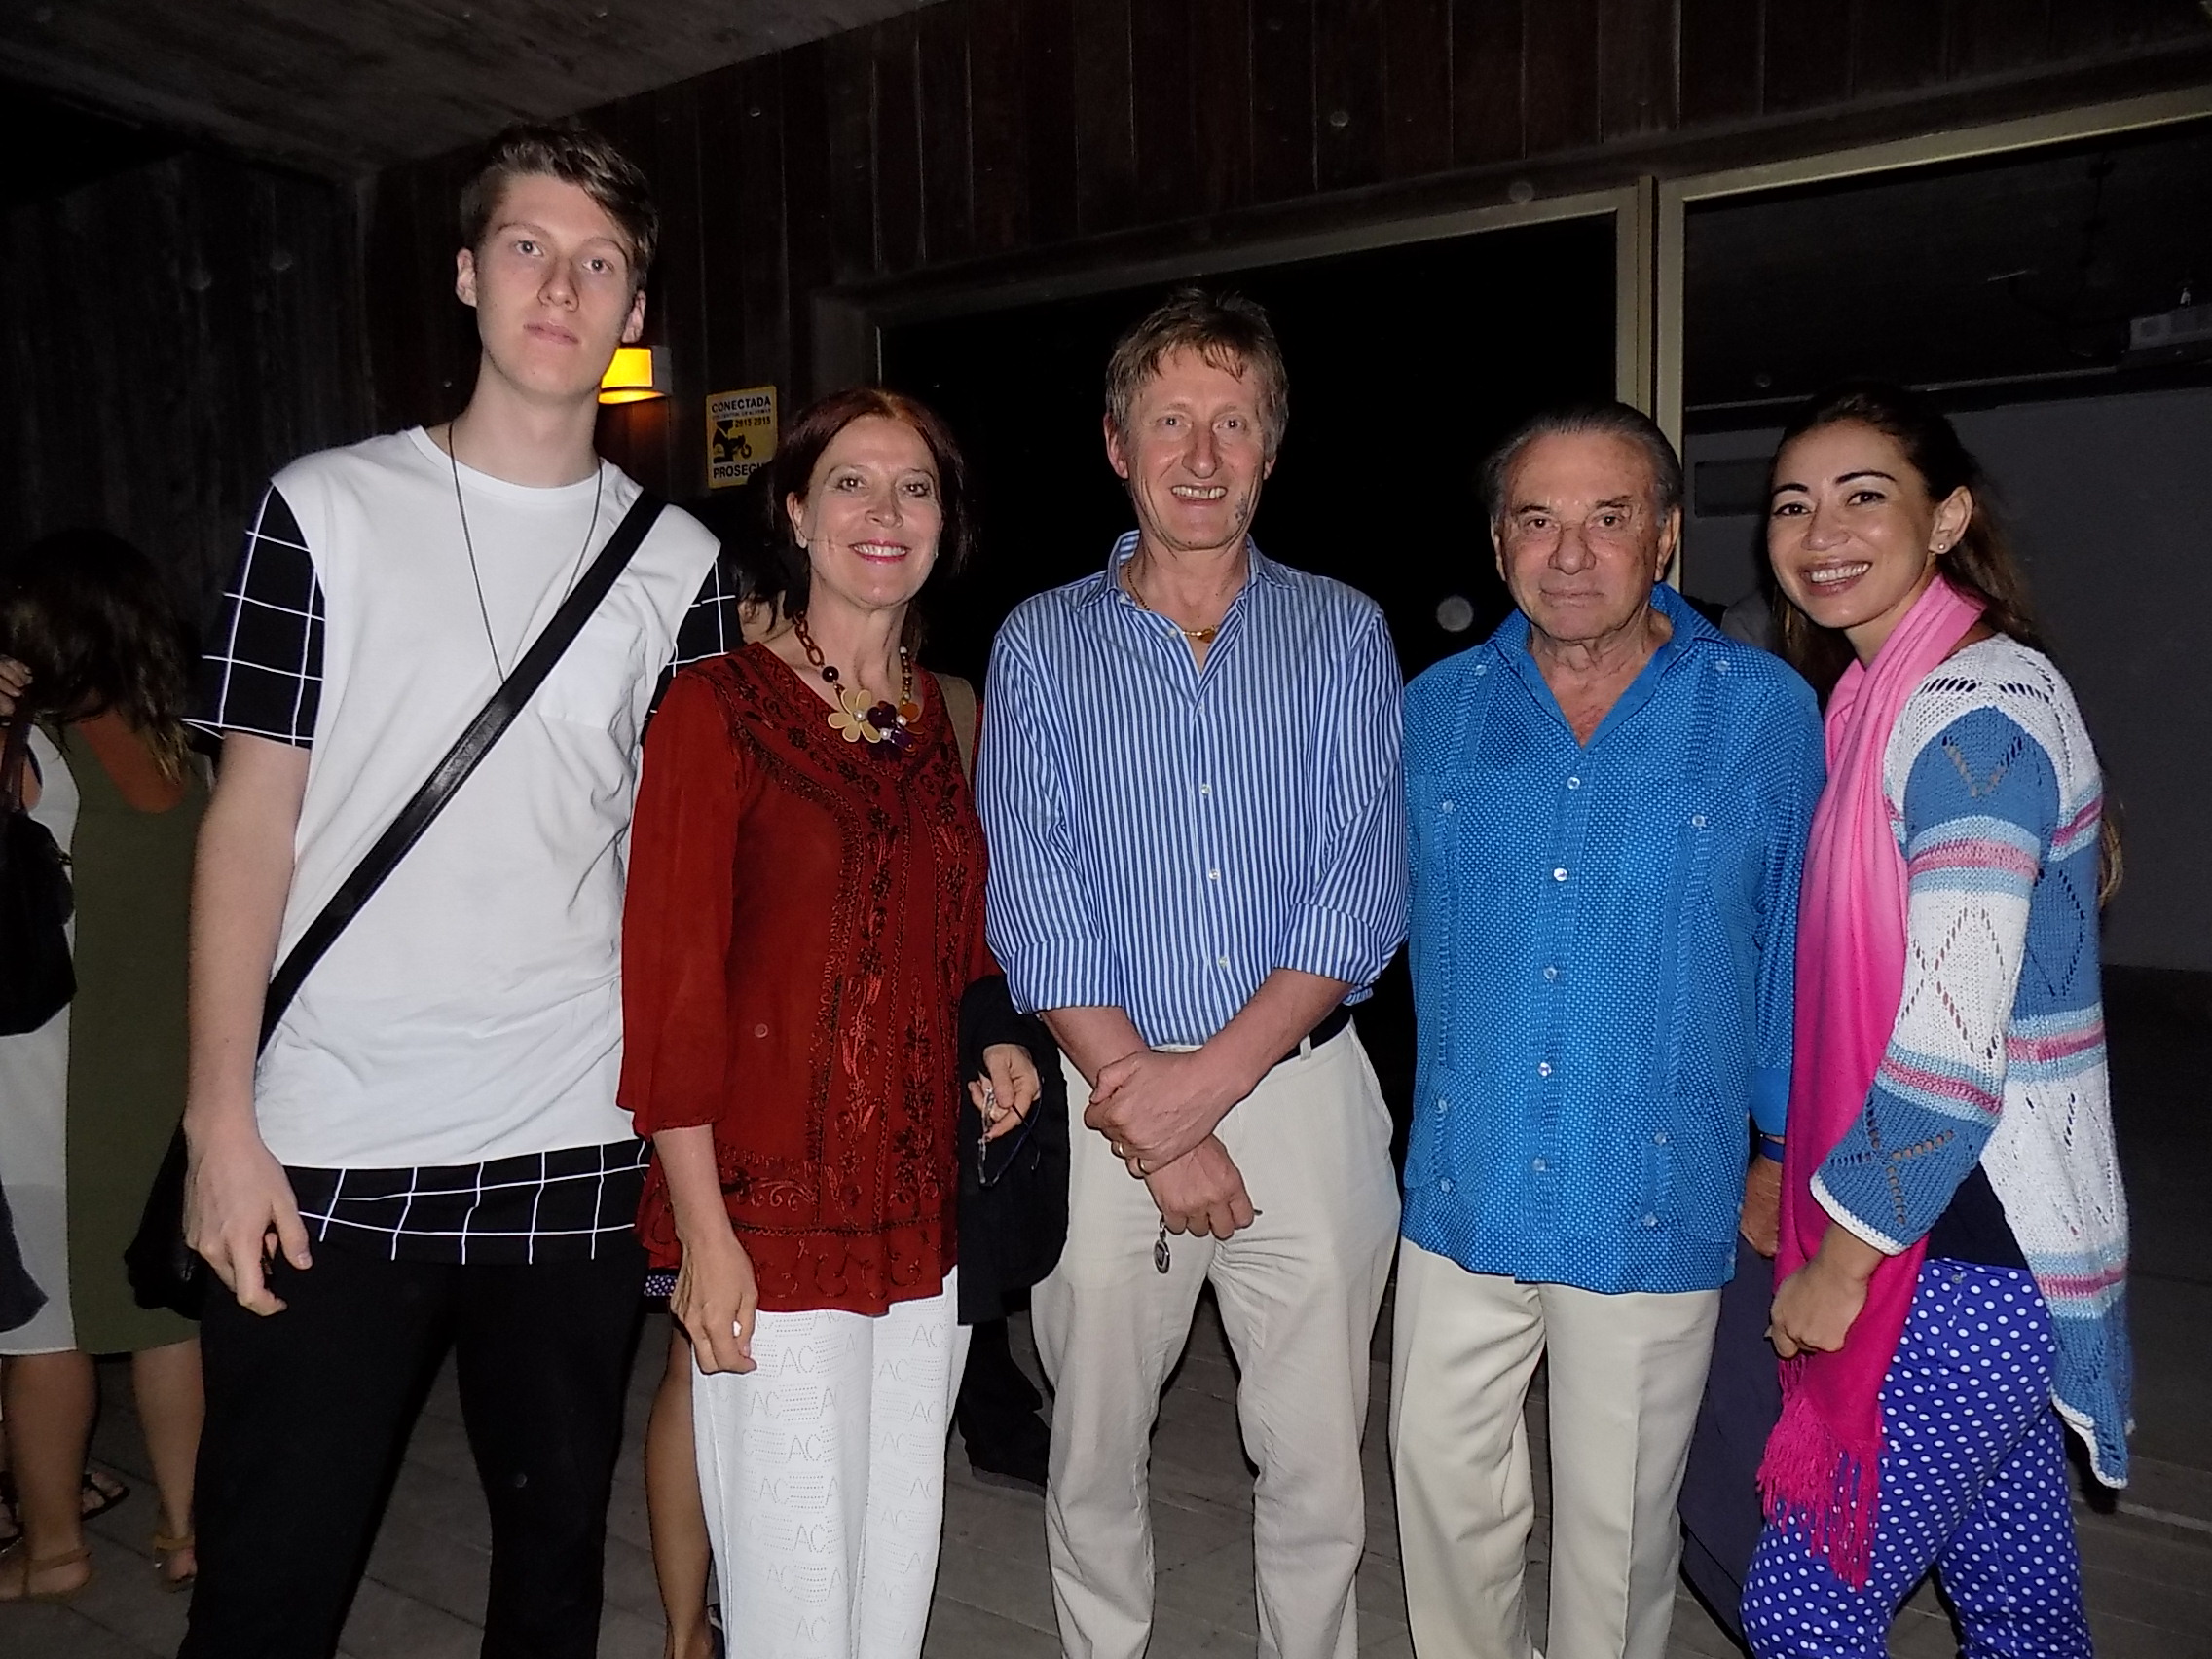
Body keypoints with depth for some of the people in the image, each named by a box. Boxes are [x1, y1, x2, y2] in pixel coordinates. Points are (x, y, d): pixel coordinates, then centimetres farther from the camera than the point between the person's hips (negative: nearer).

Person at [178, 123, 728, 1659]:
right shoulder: (329, 510, 1)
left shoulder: (678, 562, 6)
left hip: (581, 1150, 2)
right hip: (330, 1150, -1)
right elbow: (251, 818, 0)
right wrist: (222, 1119, -6)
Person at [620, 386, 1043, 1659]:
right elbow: (670, 977, -11)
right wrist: (703, 1230, -14)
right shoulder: (720, 706, -8)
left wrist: (998, 1040, 1)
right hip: (777, 1207, -5)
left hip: (925, 1203, 6)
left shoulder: (946, 716, 10)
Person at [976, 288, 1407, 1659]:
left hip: (1300, 1090, 0)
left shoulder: (1343, 634, 4)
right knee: (1094, 1460, 14)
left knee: (1319, 1466, 10)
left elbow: (1361, 890, -5)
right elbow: (1036, 904, -4)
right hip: (1109, 1099, 0)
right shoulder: (1042, 644, 3)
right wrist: (1148, 1114, -12)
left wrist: (1211, 1075, -14)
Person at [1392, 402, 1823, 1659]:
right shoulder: (1435, 712, 1)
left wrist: (1788, 1152, 7)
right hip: (1465, 1188, 3)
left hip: (1655, 1202, -2)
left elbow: (1796, 945, 3)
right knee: (1445, 1480, 15)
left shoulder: (1764, 710, -5)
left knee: (1619, 1519, 15)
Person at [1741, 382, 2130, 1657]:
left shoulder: (1977, 710, -18)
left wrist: (1842, 1259, -14)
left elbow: (1954, 1039, -22)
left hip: (1973, 1245, -9)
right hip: (1972, 1229, 9)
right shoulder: (1891, 695, 11)